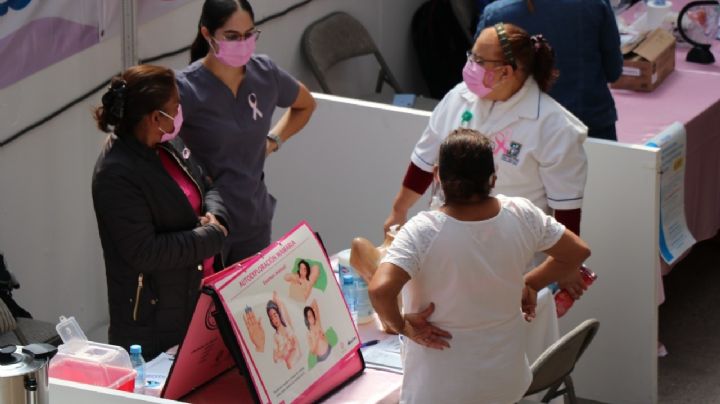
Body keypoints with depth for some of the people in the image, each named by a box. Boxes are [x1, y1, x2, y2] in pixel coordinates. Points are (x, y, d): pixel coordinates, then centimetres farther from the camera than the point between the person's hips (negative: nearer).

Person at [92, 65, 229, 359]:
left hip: (198, 298, 9)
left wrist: (214, 217, -4)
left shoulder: (169, 143, 4)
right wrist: (211, 236, -17)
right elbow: (144, 253, -25)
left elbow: (206, 188, 19)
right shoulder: (117, 175, -23)